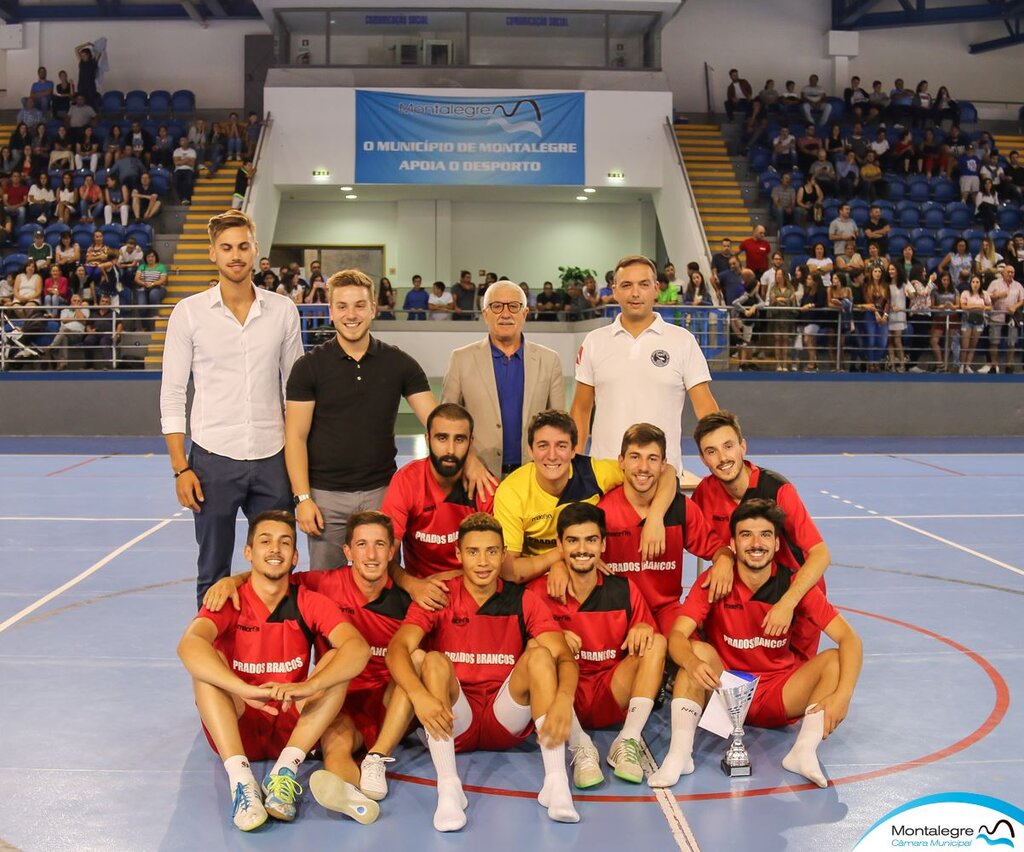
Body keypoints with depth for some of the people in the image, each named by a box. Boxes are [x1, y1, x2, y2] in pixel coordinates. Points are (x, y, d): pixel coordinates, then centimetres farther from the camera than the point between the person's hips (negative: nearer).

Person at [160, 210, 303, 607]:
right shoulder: (189, 312, -1)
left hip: (272, 458, 2)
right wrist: (180, 468, -7)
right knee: (213, 574, 8)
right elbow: (172, 395, -1)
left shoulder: (283, 310, 5)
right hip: (214, 459, -2)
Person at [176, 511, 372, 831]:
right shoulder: (229, 602, -6)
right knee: (206, 660, -24)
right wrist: (247, 690, -44)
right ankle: (240, 778, -36)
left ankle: (285, 769, -30)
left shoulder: (310, 604, -3)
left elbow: (359, 648, -21)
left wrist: (308, 687, -39)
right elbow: (188, 645, -29)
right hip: (237, 729, -1)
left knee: (338, 660, -20)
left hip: (294, 729, 1)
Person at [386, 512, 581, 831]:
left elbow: (564, 657, -10)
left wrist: (563, 699, -33)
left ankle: (556, 781, -32)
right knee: (434, 661, -27)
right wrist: (418, 694, -37)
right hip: (453, 723, -1)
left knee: (539, 655, -21)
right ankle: (448, 787, -39)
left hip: (506, 721, 1)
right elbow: (397, 648, -17)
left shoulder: (524, 601, 3)